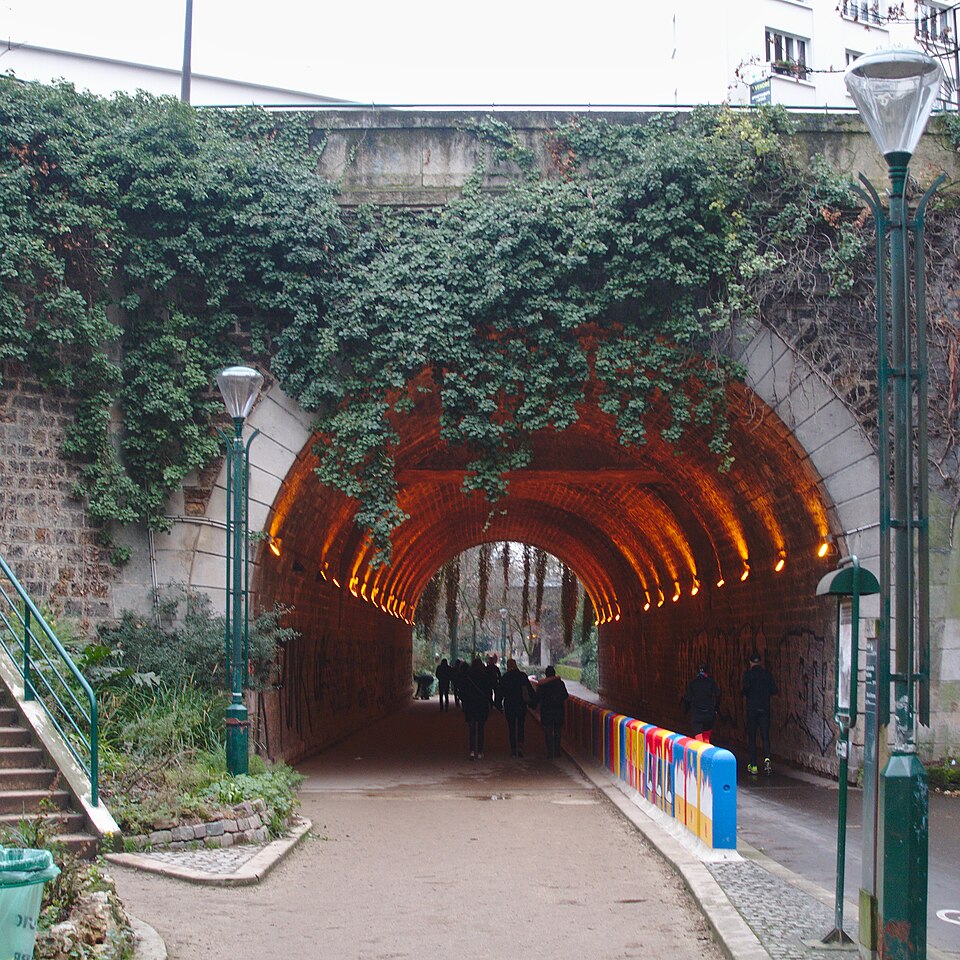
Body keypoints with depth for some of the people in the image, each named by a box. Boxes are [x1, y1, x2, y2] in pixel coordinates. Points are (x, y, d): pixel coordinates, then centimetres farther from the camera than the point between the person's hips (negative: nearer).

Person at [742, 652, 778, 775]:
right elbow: (775, 689, 1)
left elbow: (746, 687, -21)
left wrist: (745, 693, 1)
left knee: (751, 737, 6)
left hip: (752, 708, -2)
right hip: (765, 708, 2)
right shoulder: (767, 673, 4)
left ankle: (753, 766, 5)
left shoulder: (748, 673, -5)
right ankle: (767, 758, -23)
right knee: (765, 736, 2)